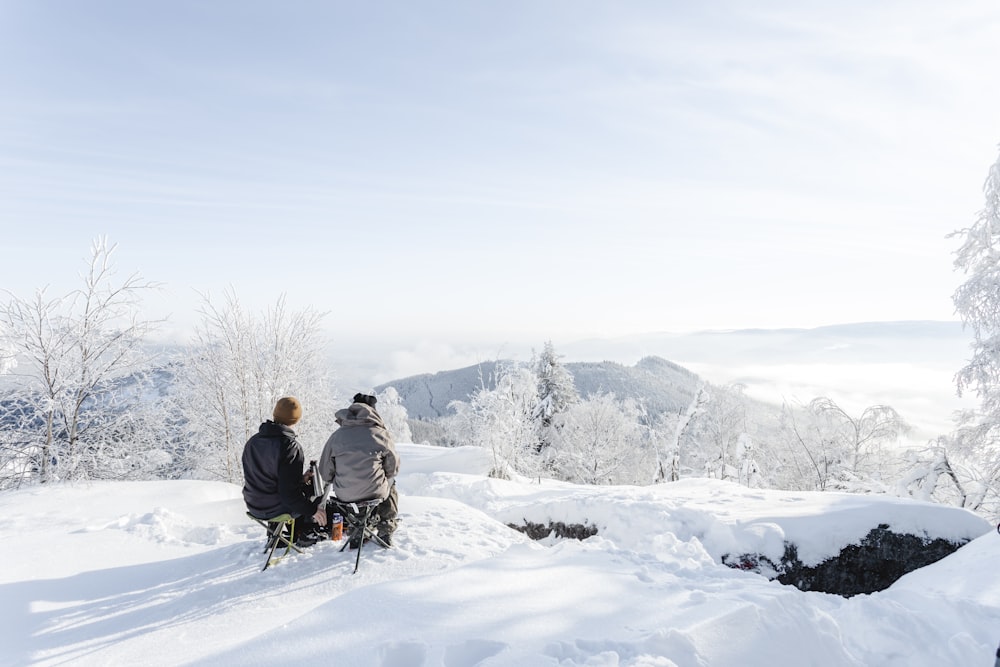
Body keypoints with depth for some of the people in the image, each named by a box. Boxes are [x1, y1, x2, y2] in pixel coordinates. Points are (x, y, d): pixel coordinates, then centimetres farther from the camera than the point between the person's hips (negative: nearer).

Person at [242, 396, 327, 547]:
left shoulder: (252, 441, 1)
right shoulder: (289, 445, -25)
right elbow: (289, 492, -26)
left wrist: (300, 478, 13)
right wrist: (312, 509, -14)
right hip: (277, 508, -7)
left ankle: (295, 532, 33)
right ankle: (308, 533, 25)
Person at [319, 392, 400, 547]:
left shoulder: (337, 435, -4)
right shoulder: (382, 434, -10)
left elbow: (325, 473, 2)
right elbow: (393, 468, 1)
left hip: (344, 495, 2)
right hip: (375, 493, -2)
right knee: (390, 484, 32)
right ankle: (385, 532, 30)